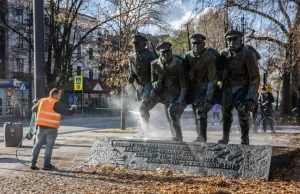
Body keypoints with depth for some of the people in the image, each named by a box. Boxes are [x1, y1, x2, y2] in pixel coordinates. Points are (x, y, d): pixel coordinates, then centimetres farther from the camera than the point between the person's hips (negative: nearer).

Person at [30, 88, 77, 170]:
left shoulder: (42, 101, 8)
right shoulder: (56, 103, -10)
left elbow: (33, 109, 22)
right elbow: (67, 112, -11)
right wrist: (73, 108, 7)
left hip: (41, 127, 5)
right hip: (51, 128, -5)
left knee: (38, 145, 12)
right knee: (49, 146, 4)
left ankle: (33, 163, 10)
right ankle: (46, 165, 7)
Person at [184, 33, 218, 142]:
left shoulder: (209, 58, -20)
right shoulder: (188, 56, -2)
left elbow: (212, 80, -20)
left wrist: (208, 98, -24)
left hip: (205, 87, -6)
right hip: (194, 86, 6)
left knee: (201, 110, -19)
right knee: (195, 111, 9)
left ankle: (202, 137, -12)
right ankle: (200, 136, 21)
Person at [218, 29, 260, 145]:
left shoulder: (248, 55, -21)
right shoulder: (224, 54, -6)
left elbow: (254, 77, -20)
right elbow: (220, 69, 10)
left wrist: (251, 97, -24)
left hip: (244, 86, -5)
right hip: (229, 86, 5)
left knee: (242, 109, -21)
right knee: (225, 110, 5)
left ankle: (245, 138, -5)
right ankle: (225, 137, 22)